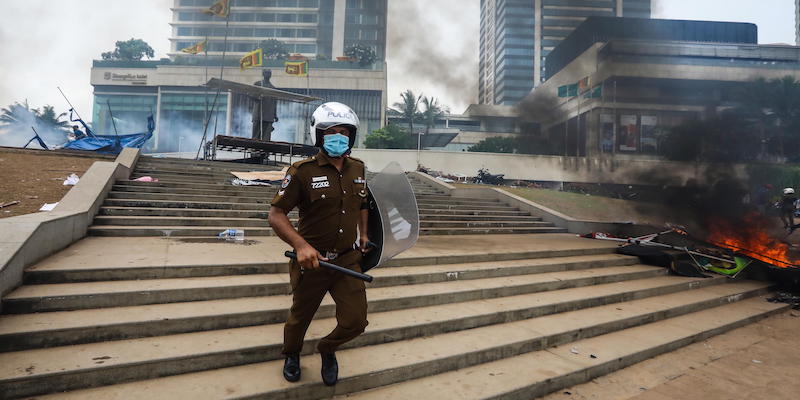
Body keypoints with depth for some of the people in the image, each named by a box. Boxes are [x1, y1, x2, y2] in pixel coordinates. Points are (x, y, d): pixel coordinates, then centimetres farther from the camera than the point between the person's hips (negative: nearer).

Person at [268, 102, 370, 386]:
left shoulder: (357, 169, 3)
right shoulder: (302, 171, -14)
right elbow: (276, 215, -15)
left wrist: (363, 234, 15)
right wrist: (300, 245, -28)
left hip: (348, 260, 4)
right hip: (311, 261, -3)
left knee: (355, 321, 2)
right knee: (300, 318, 17)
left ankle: (327, 349, 37)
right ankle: (291, 355, 52)